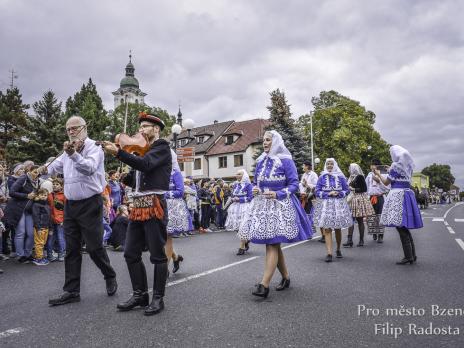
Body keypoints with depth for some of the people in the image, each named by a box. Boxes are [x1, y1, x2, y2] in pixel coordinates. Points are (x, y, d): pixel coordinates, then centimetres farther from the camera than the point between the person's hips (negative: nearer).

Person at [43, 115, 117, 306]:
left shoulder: (94, 148, -8)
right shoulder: (68, 150, 13)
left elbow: (90, 168, -30)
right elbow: (56, 166, 30)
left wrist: (74, 155, -43)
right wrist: (46, 169, 14)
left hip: (90, 204, -7)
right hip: (70, 204, 7)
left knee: (94, 247, -1)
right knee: (71, 249, 9)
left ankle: (110, 277, 23)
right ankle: (71, 291, 17)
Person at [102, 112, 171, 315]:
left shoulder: (162, 147, -2)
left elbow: (145, 164, -21)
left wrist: (118, 153, -23)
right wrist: (124, 177, 1)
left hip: (154, 206, -8)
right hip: (138, 206, 8)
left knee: (157, 254, 0)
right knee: (130, 253, 9)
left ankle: (158, 298, 12)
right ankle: (140, 295, 22)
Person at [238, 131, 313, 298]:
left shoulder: (285, 161, -6)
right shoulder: (261, 161, 12)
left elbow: (294, 184, -7)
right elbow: (255, 182, 20)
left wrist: (278, 194, -19)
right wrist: (255, 189, -2)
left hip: (280, 205, -6)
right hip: (262, 205, 7)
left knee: (272, 245, -11)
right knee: (274, 245, 12)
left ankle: (264, 285, -11)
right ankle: (285, 277, 29)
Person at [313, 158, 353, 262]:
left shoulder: (340, 177, 7)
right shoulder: (322, 177, 5)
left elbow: (347, 190, 8)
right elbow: (317, 192, 2)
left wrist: (338, 194, -10)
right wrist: (329, 194, -11)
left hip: (339, 205, 1)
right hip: (325, 205, -1)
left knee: (338, 228, 7)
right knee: (327, 229, -8)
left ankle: (338, 250, 27)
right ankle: (329, 253, -9)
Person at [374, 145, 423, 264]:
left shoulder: (396, 166, -8)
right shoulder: (408, 166, 15)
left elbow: (386, 182, -4)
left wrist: (378, 174, 14)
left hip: (398, 195, -8)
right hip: (407, 193, 9)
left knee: (400, 226, -6)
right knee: (405, 227, 13)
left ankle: (408, 256, -5)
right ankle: (412, 255, 15)